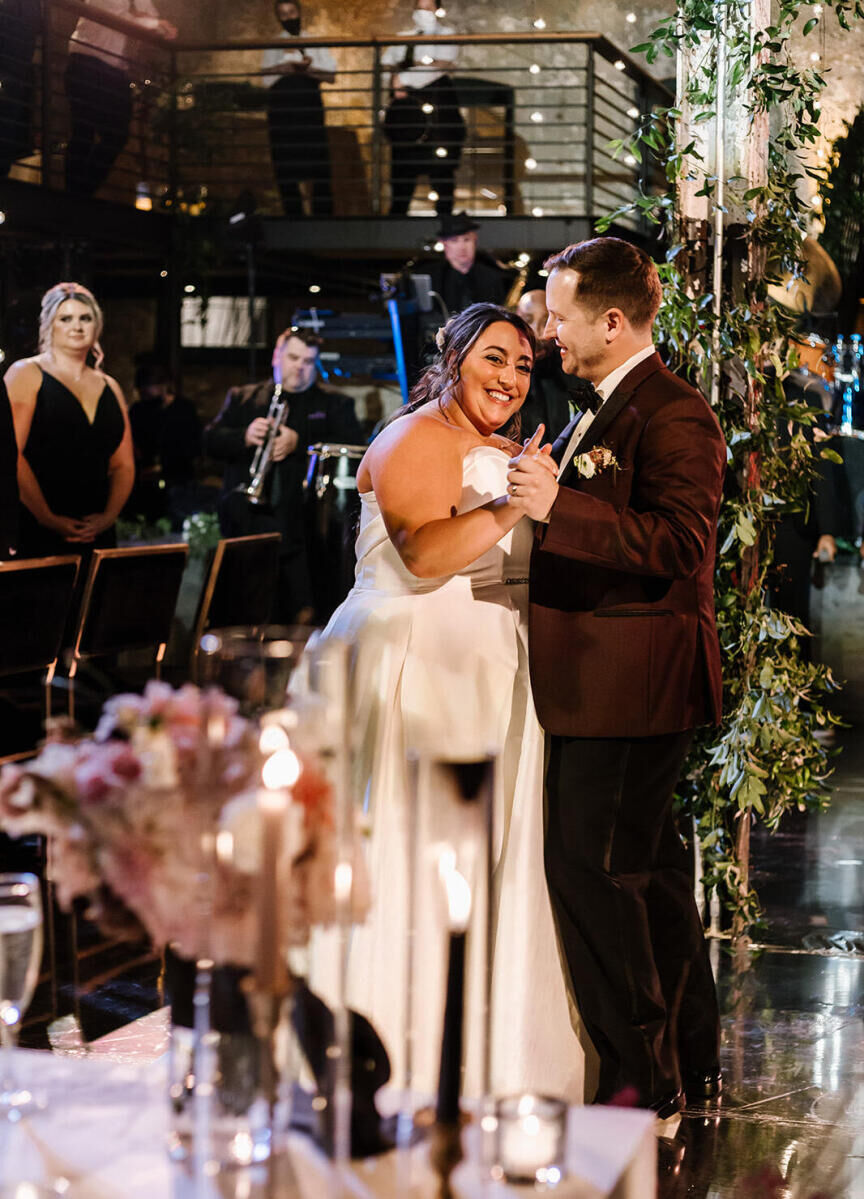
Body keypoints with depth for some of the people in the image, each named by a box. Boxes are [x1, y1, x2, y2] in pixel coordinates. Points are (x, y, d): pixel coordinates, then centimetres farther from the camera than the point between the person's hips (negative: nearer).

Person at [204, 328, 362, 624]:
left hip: (300, 530, -2)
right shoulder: (242, 399, 18)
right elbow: (211, 441, 8)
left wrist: (299, 444, -14)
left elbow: (353, 448, -4)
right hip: (247, 520, 2)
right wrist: (244, 436, -13)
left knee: (301, 619, -11)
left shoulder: (334, 405, 13)